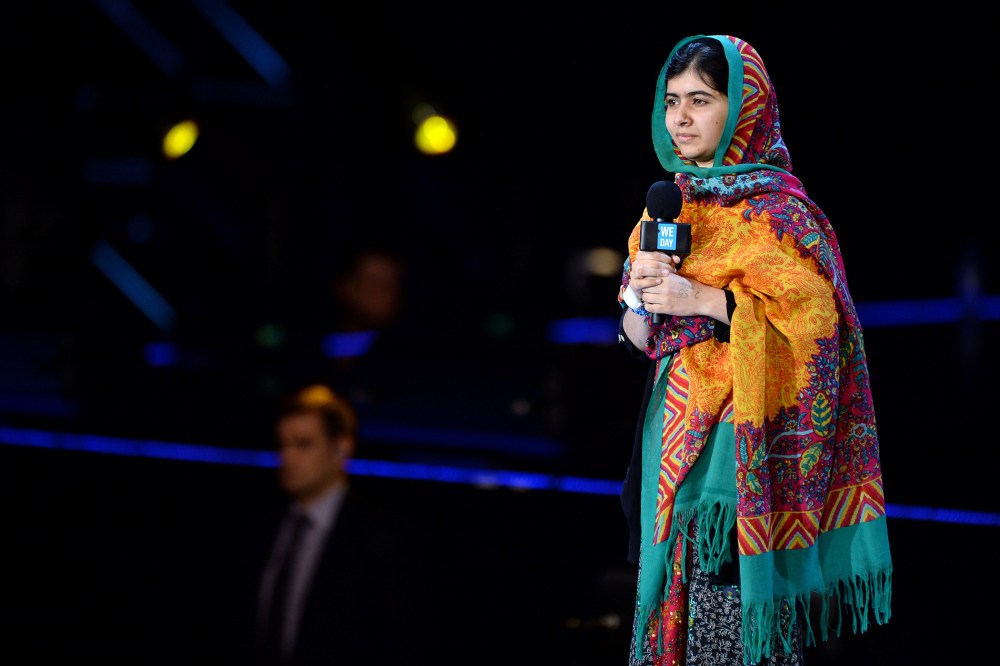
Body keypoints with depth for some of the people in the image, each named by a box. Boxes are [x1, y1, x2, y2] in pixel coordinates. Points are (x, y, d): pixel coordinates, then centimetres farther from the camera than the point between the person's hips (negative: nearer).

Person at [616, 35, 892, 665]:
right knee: (675, 593, 8)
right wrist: (641, 294, -8)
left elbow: (817, 319, -18)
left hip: (744, 436, -7)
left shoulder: (778, 209, -9)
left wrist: (704, 299, -20)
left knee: (733, 605, -9)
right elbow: (639, 340, 15)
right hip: (674, 426, 7)